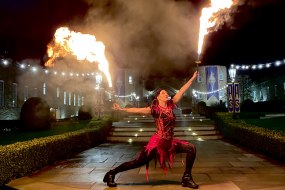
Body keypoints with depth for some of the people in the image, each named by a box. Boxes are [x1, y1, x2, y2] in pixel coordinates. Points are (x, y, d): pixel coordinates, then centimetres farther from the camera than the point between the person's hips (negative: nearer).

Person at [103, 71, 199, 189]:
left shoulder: (170, 105, 5)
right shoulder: (155, 109, -10)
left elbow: (182, 91, 7)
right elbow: (138, 110, -20)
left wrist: (193, 78, 11)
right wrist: (122, 109, -30)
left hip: (170, 142, 6)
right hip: (157, 142, -6)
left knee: (191, 148, -3)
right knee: (138, 162, -4)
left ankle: (186, 178, 7)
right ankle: (111, 173, 14)